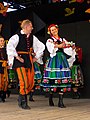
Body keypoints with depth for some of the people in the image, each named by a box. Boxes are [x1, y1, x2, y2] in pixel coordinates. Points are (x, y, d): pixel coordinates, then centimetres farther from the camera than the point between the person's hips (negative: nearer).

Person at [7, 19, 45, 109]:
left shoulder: (32, 37, 11)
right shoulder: (17, 36, -7)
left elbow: (40, 46, 22)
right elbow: (10, 46, -21)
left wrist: (36, 57, 15)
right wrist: (17, 57, -18)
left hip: (29, 60, 6)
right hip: (20, 61, -6)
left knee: (31, 83, 5)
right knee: (24, 82, -10)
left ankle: (21, 98, 26)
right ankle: (23, 103, 5)